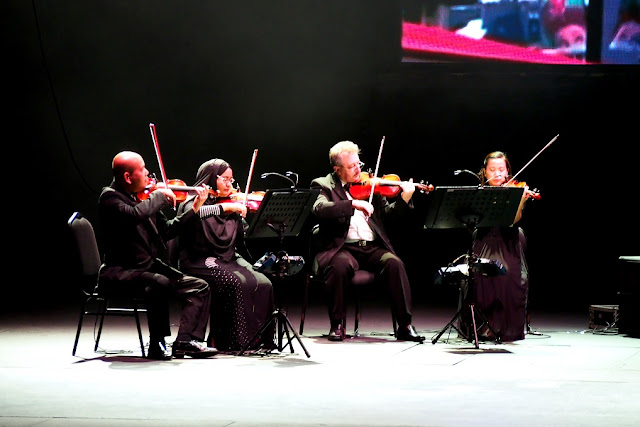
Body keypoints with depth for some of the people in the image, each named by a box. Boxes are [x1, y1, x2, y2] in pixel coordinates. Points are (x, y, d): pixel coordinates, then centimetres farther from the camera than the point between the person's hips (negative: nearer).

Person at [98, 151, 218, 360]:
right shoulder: (110, 197, -11)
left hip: (150, 267, 9)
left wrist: (195, 209, 9)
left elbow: (166, 230, 15)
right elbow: (135, 215, -32)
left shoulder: (144, 197, 11)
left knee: (200, 286, -1)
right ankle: (157, 345, -23)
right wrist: (159, 195, -17)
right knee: (160, 283, -36)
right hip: (121, 272, -9)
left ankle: (186, 341, -14)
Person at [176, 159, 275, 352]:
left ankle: (258, 339, -14)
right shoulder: (193, 203, -1)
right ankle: (228, 341, -23)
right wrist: (225, 207, -28)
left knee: (262, 283, -20)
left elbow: (242, 239, 11)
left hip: (229, 260, 5)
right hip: (201, 263, -5)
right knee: (236, 282, -31)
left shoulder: (233, 207, 15)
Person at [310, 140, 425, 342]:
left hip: (372, 247, 3)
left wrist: (404, 199, -7)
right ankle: (336, 325, -18)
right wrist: (353, 204, -26)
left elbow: (387, 213, 11)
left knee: (394, 263, -25)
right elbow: (319, 209, -18)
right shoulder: (324, 185, 4)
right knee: (340, 265, -36)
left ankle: (405, 326, -18)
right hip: (342, 248, -3)